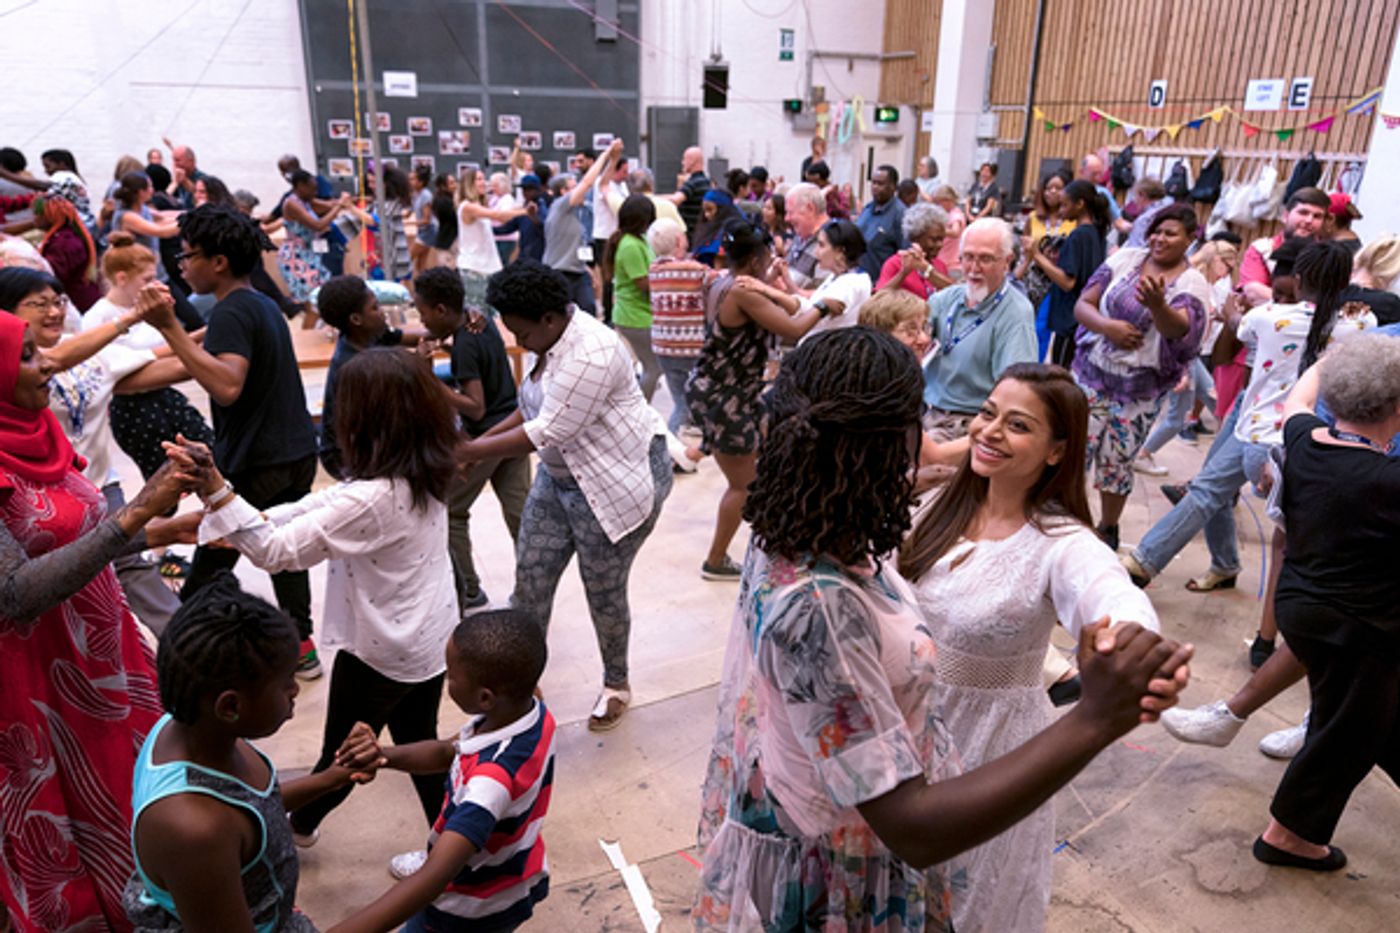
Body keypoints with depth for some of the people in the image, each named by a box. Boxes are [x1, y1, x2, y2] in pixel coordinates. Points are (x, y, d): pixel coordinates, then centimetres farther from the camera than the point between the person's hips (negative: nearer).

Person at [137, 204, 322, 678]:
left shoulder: (231, 312, -16)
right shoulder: (262, 303, 14)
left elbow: (228, 386, -33)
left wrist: (169, 327, -34)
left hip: (255, 464, -10)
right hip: (295, 454, 10)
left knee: (207, 570, 1)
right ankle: (300, 645, 25)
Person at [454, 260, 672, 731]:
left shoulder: (589, 354, -28)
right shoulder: (551, 339, 2)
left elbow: (547, 432, -28)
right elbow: (535, 407, 14)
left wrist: (471, 452, -21)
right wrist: (484, 439, 2)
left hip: (619, 482, -9)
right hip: (561, 478, 9)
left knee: (604, 591, 5)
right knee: (530, 581, 7)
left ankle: (617, 685, 30)